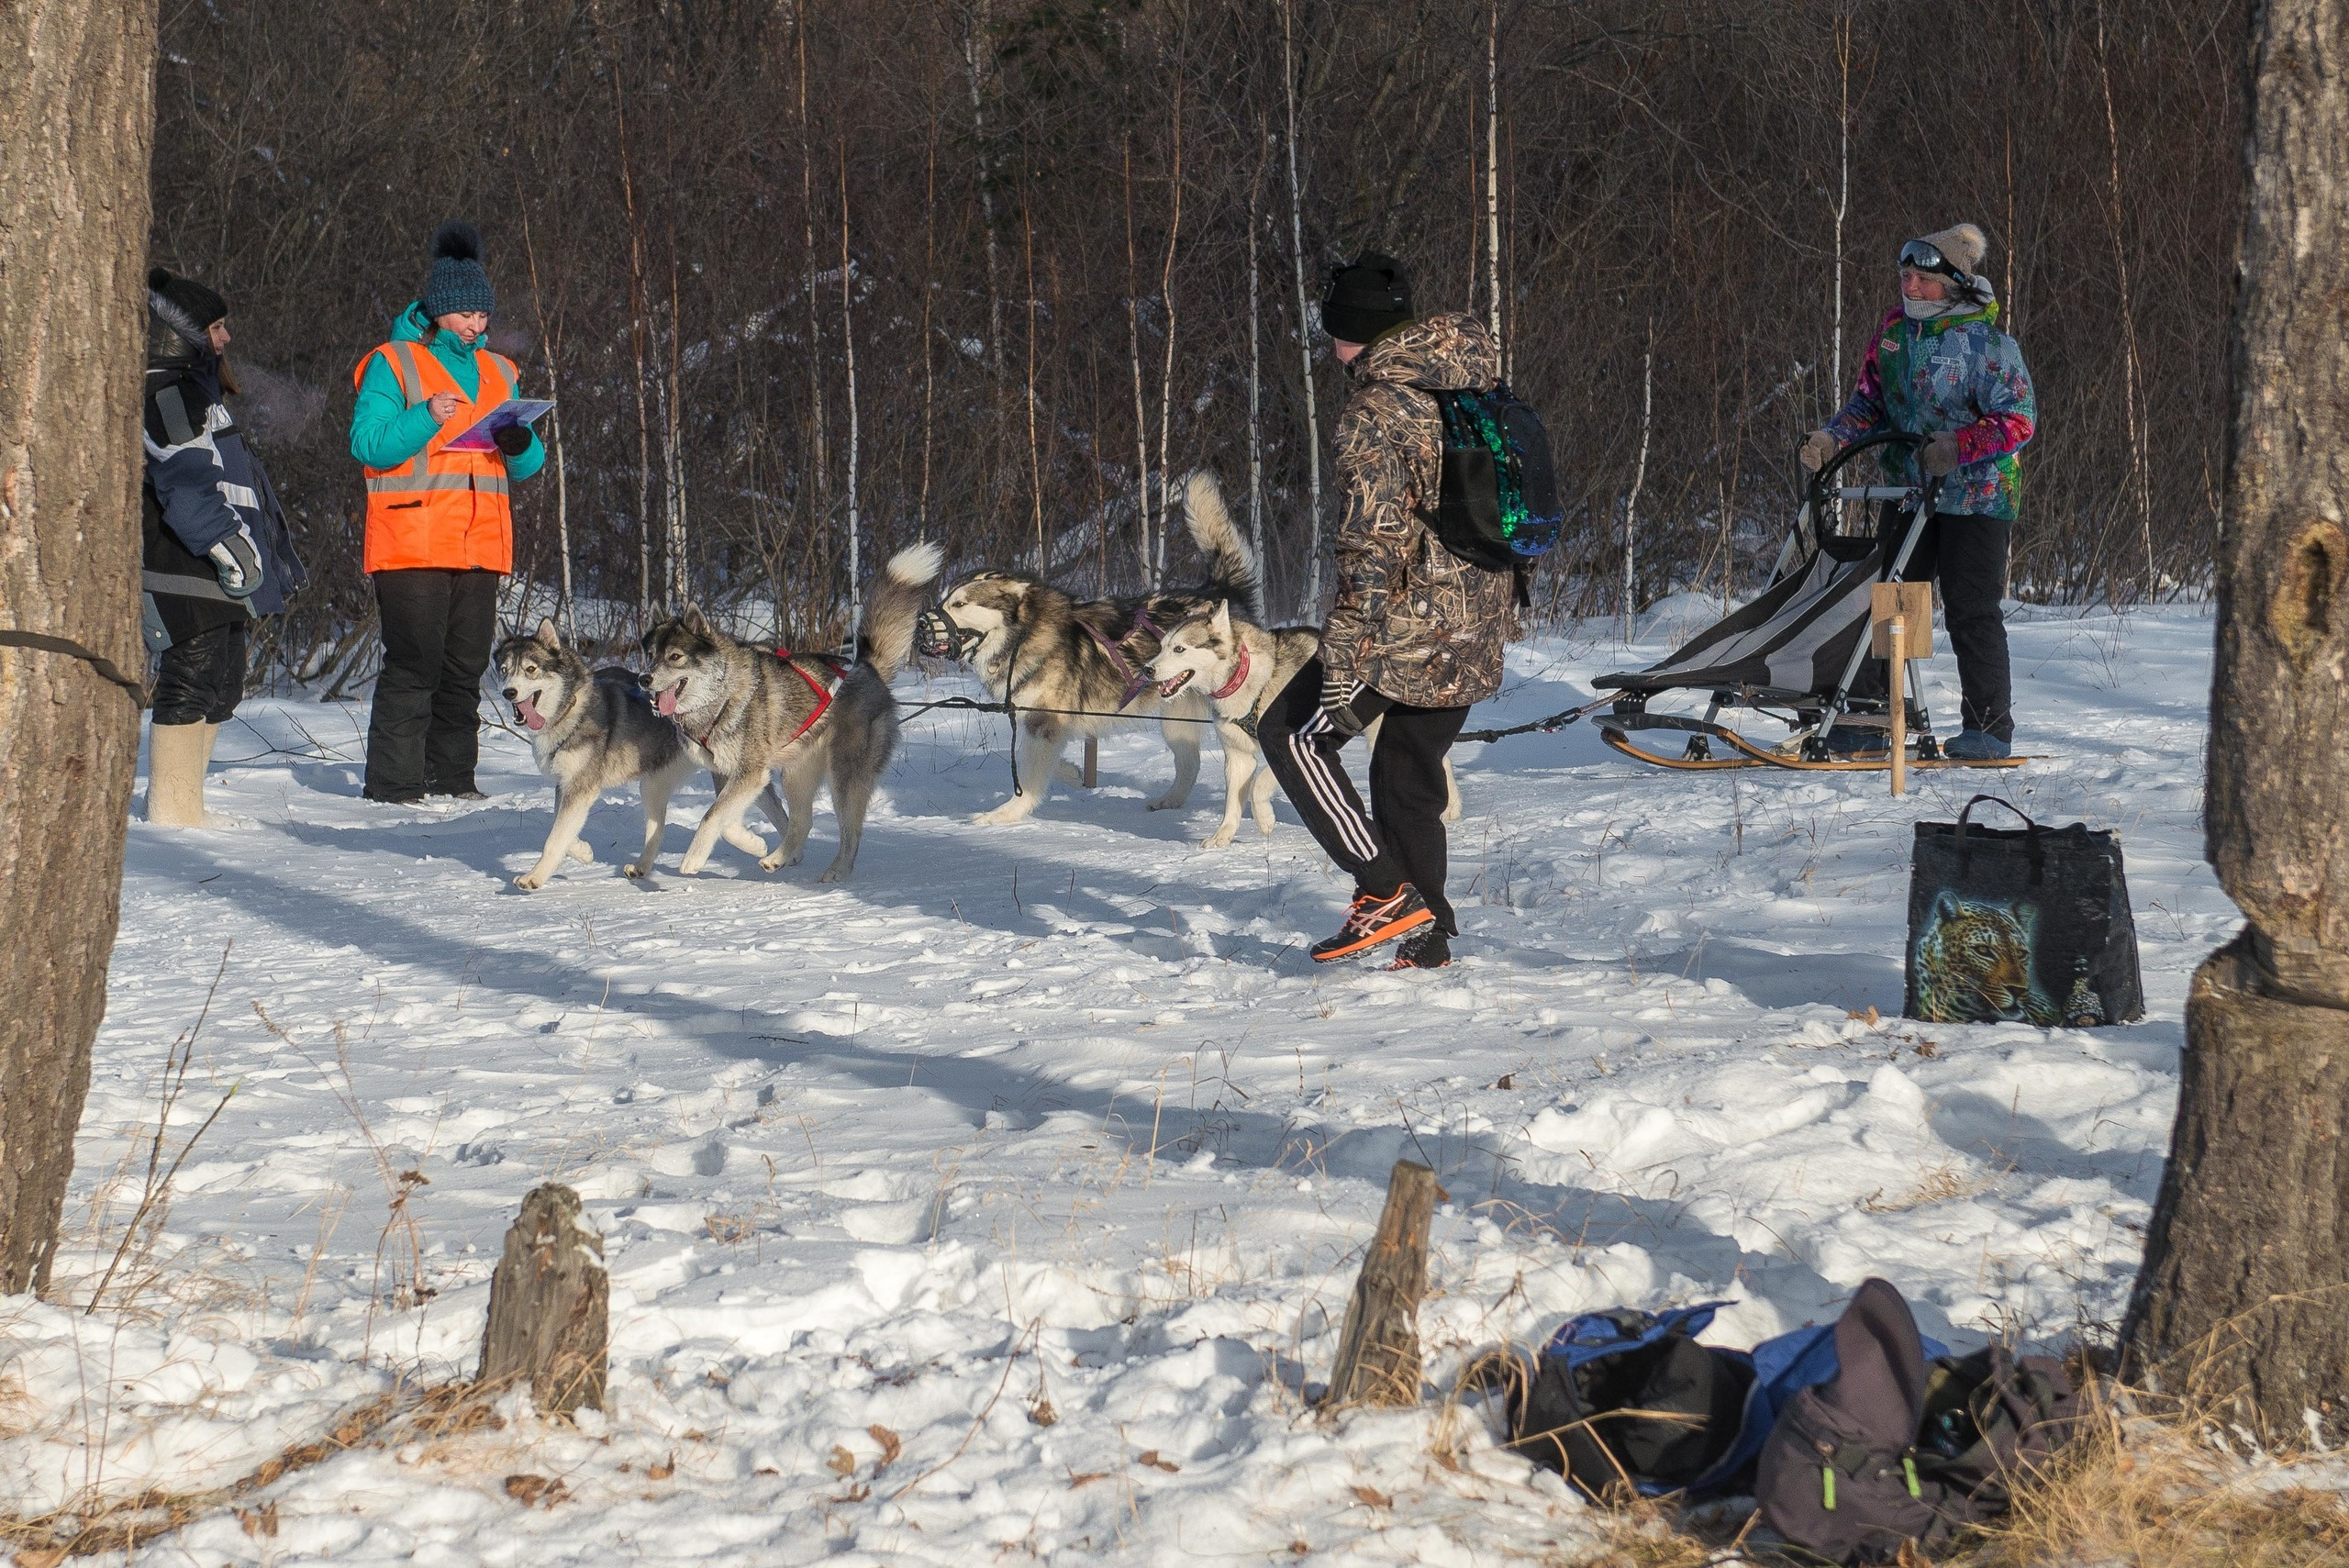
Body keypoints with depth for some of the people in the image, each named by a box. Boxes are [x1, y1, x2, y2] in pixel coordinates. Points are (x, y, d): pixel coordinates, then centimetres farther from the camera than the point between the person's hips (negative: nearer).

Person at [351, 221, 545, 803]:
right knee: (413, 666, -9)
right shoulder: (392, 364, 1)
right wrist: (426, 418, -23)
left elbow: (526, 465, 15)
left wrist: (520, 444, -8)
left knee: (466, 668, 7)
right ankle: (394, 784, -6)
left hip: (480, 546, 5)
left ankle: (452, 777, 14)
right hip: (411, 543, -5)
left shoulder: (498, 373, 17)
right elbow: (368, 443, -10)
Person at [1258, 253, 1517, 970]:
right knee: (1410, 775, 17)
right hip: (1476, 629, 8)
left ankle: (1385, 890, -4)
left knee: (1294, 732, 4)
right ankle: (1427, 935, 16)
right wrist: (1505, 613, 26)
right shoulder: (1478, 395, 11)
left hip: (1409, 622, -8)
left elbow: (1372, 543, -20)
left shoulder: (1376, 411, -14)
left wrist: (1343, 663, -19)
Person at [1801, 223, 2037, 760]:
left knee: (1971, 613, -5)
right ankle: (1864, 723, 13)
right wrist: (1832, 439, -2)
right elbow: (1869, 402, 14)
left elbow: (2019, 419, -16)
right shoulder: (1894, 329, 6)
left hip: (1975, 498, -6)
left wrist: (1957, 449, -24)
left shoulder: (1988, 343, -13)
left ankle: (1989, 729, 4)